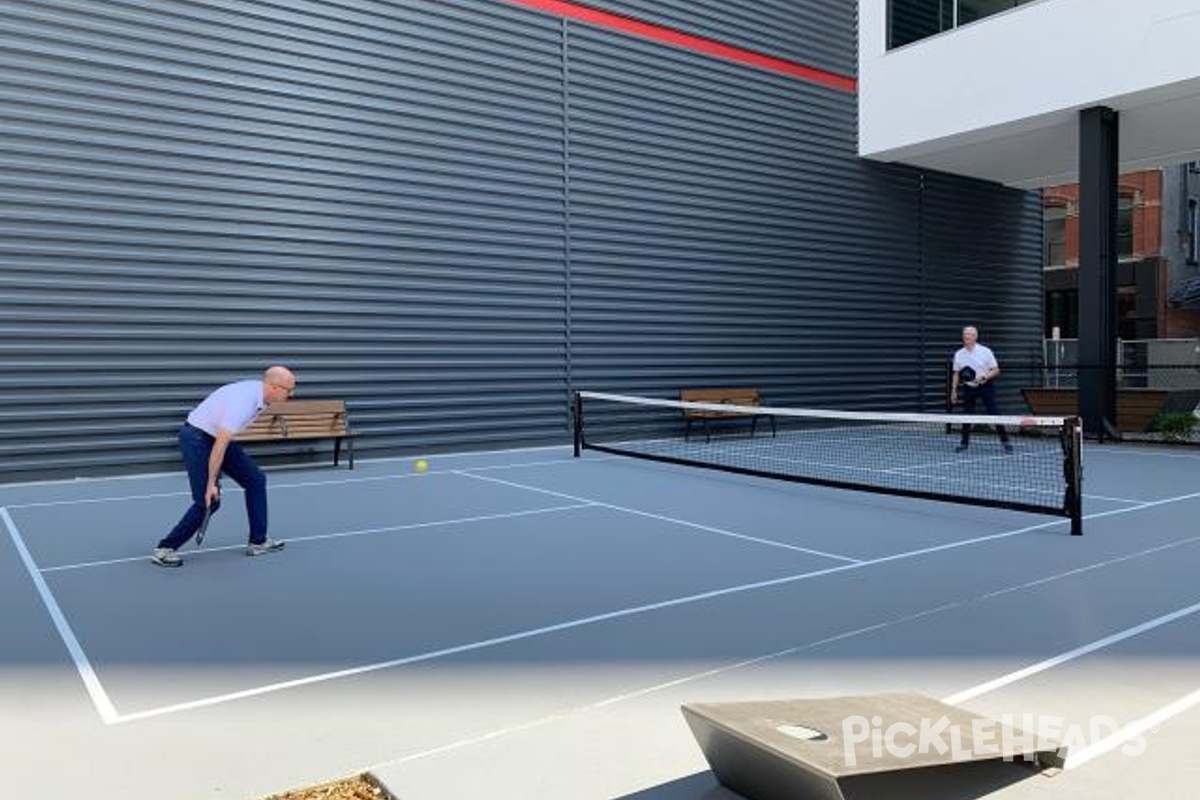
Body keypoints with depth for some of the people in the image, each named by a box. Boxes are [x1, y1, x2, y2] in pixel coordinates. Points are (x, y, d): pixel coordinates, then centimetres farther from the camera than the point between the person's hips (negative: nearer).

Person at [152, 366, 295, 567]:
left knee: (256, 480, 6)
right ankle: (165, 549, 2)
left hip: (219, 437, 10)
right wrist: (211, 483, -27)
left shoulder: (258, 393, -3)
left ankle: (258, 541, 13)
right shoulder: (243, 401, -31)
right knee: (209, 500, -12)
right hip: (196, 439, -10)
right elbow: (220, 445, -30)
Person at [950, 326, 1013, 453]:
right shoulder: (959, 354, 3)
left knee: (994, 414, -6)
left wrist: (984, 377, -22)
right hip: (969, 388, 3)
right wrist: (954, 390, 5)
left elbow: (996, 371, -5)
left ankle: (1005, 441, 2)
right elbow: (956, 374, 11)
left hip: (986, 387, -3)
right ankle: (964, 442, 13)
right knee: (966, 414, 2)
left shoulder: (985, 352, -7)